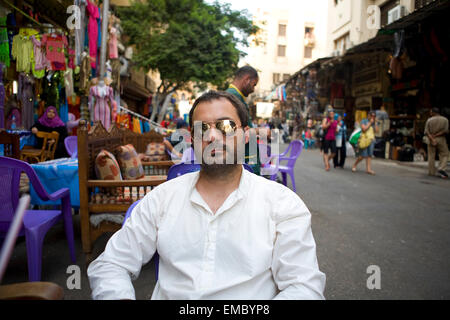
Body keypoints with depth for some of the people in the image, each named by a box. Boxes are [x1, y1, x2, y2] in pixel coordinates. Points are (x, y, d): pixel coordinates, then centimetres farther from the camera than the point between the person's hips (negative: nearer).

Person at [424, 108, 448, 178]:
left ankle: (431, 172, 8)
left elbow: (427, 132, -9)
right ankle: (441, 169, -14)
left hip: (431, 140, 1)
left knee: (431, 156, 7)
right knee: (444, 155, 7)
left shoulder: (429, 120, 0)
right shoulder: (445, 119, 1)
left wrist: (432, 139, -16)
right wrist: (435, 135, -8)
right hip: (441, 139, -1)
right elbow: (445, 131, -9)